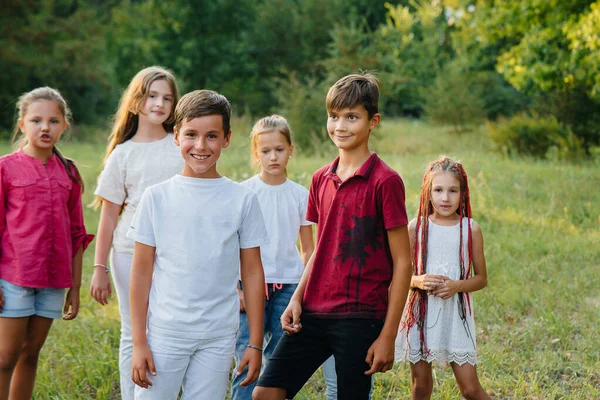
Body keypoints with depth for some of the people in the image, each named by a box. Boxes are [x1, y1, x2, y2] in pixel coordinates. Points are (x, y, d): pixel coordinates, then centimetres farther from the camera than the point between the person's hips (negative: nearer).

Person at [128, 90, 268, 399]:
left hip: (219, 338, 0)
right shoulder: (157, 197, 0)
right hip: (164, 333, 0)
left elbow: (252, 272, 4)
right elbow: (141, 271, 2)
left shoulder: (242, 199, 1)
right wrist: (139, 342, -1)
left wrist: (255, 343, 3)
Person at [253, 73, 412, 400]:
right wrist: (296, 299, 4)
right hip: (313, 313, 6)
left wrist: (388, 336, -11)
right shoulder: (321, 179, 10)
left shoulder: (385, 182, -8)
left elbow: (402, 263, -8)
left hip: (360, 320, -6)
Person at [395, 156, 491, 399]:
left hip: (456, 314, -1)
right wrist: (417, 281, -16)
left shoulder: (470, 229, -1)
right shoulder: (415, 228, -1)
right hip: (421, 313, 1)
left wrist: (457, 286, -14)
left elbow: (481, 278, 5)